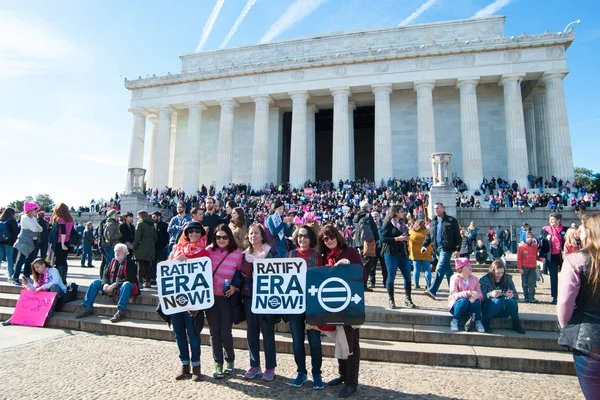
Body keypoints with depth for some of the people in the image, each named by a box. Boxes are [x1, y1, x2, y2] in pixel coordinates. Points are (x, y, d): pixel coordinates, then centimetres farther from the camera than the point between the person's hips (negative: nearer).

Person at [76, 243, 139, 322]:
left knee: (126, 284, -39)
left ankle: (120, 311, -50)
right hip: (111, 286, 7)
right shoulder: (113, 262, 13)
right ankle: (87, 308, -6)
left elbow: (129, 278, -18)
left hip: (123, 286, -7)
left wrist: (115, 285, -26)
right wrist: (105, 284, -14)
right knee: (96, 282, -3)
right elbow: (106, 275, 8)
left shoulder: (130, 263, -7)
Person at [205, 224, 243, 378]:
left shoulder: (237, 254, -7)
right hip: (211, 296, 2)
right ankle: (218, 364, 22)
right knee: (214, 331, 6)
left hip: (227, 297, -2)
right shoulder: (209, 250, -2)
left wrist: (235, 287, -12)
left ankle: (230, 360, 27)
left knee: (225, 332, 0)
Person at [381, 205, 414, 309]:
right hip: (391, 253, -6)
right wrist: (397, 239, -17)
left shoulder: (402, 224, 18)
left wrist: (407, 239, 4)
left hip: (403, 253, 6)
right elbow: (383, 238, -11)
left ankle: (407, 299, 13)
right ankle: (391, 300, 10)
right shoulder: (388, 223, -4)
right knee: (391, 276, 0)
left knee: (407, 276, 2)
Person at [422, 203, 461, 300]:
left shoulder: (451, 221, -3)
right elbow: (428, 235, 16)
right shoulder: (433, 223, 15)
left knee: (440, 269, -14)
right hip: (437, 249, 7)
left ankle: (432, 291, -17)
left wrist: (457, 249, -11)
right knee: (447, 269, 16)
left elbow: (457, 236, -5)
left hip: (446, 249, -7)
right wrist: (424, 245, 1)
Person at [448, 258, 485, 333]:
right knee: (464, 300, -36)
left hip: (470, 308, 2)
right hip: (456, 305, -2)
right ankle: (454, 321, -16)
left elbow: (481, 295, -8)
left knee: (476, 301, -30)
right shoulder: (455, 278, -9)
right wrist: (469, 293, -37)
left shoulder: (475, 279, 2)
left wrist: (475, 296, -33)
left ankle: (478, 322, -12)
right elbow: (453, 295, -23)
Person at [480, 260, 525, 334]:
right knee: (498, 301, -34)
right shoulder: (484, 280, -6)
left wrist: (512, 295, -22)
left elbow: (516, 295, 2)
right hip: (488, 309, -3)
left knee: (512, 301, -28)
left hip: (504, 311, 3)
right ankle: (486, 322, -20)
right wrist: (490, 294, -33)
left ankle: (516, 324, -10)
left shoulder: (508, 278, 4)